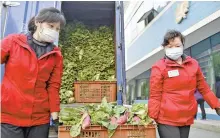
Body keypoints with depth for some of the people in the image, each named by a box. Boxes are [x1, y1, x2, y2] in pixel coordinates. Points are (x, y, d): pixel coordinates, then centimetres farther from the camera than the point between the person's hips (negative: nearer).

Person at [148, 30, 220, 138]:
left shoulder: (193, 64, 7)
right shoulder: (159, 67, -7)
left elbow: (204, 89, 15)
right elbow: (155, 96, -8)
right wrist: (152, 119, -10)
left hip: (187, 119, 5)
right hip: (167, 119, -4)